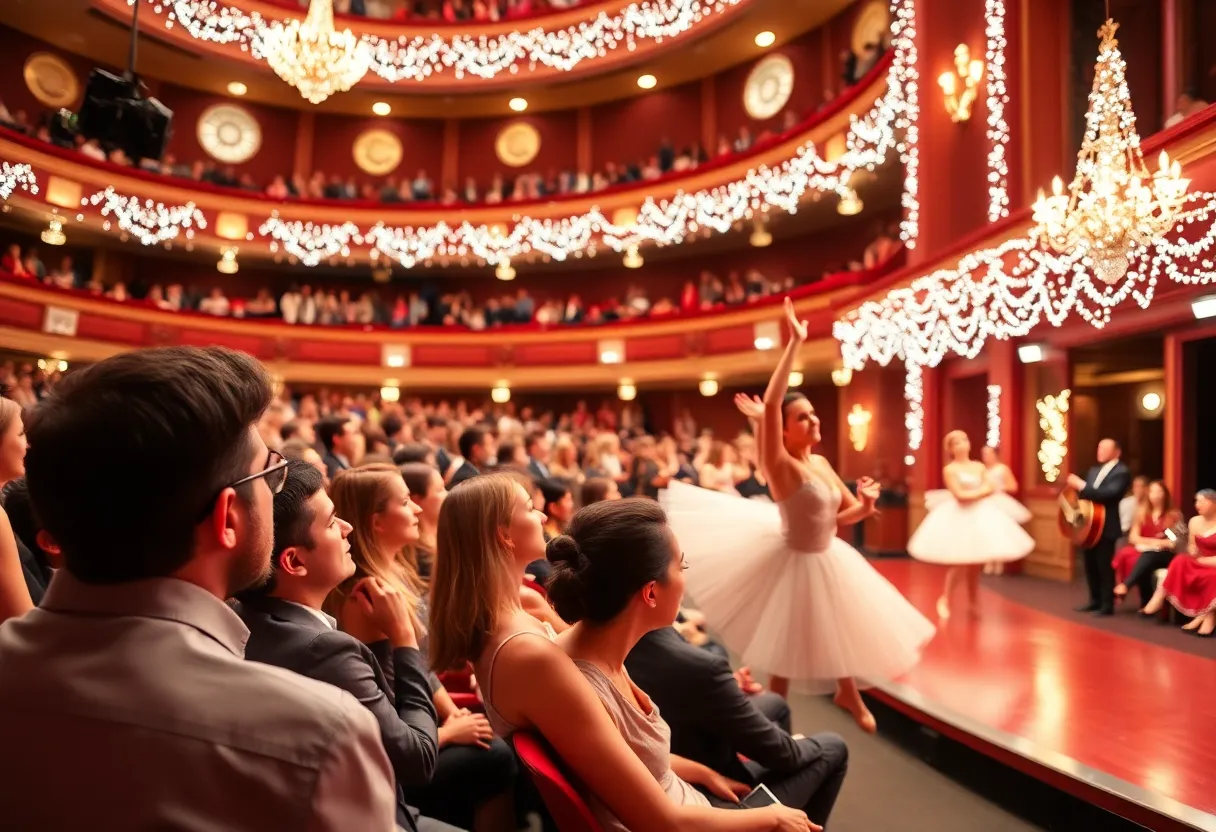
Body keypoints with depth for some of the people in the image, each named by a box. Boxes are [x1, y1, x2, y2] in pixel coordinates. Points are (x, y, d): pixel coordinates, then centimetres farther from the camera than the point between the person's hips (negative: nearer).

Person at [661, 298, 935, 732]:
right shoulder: (780, 465, -21)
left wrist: (866, 502, -15)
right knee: (788, 648, 9)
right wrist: (795, 344, -36)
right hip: (795, 562, -7)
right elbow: (770, 404, -37)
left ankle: (849, 694, 49)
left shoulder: (821, 463, 1)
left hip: (829, 559, 7)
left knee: (844, 631, 22)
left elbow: (845, 514, 8)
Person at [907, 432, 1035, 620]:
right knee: (960, 562, -7)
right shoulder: (950, 469, -8)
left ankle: (973, 602, 21)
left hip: (982, 515, 5)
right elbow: (959, 495, -15)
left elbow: (991, 488, 1)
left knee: (976, 563, 8)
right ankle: (944, 600, 9)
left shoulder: (980, 467, 8)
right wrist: (980, 492, -8)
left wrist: (971, 494, -12)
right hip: (959, 517, -5)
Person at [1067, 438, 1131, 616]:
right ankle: (1095, 600, 24)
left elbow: (1110, 493, -23)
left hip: (1106, 526, -8)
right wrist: (1076, 485, -2)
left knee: (1105, 566, -1)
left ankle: (1107, 605, 7)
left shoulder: (1121, 472, -8)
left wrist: (1082, 486, -27)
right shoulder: (1094, 470, 18)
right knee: (1090, 565, 13)